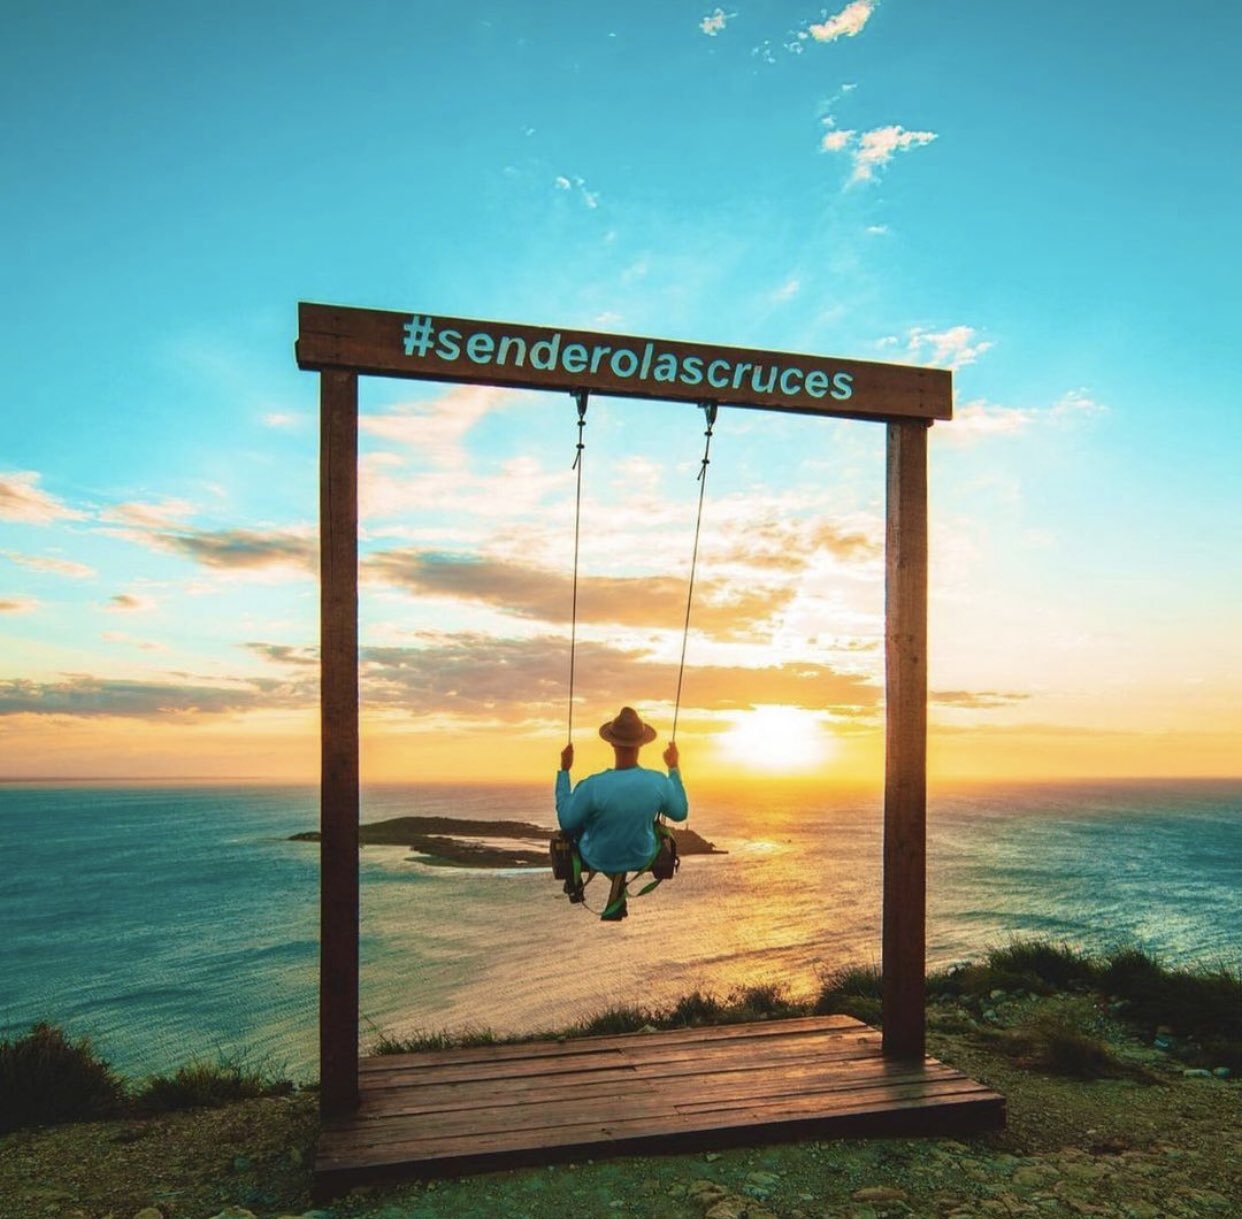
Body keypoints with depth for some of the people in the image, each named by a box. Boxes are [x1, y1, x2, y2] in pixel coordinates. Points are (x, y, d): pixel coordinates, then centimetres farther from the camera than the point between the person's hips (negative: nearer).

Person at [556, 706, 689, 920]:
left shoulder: (592, 786, -34)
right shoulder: (659, 782, -27)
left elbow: (566, 821, -15)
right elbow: (681, 813, -5)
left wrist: (564, 770, -11)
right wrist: (674, 768, 2)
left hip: (599, 859, -2)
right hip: (641, 857, 2)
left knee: (577, 822, 30)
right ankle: (619, 878, 38)